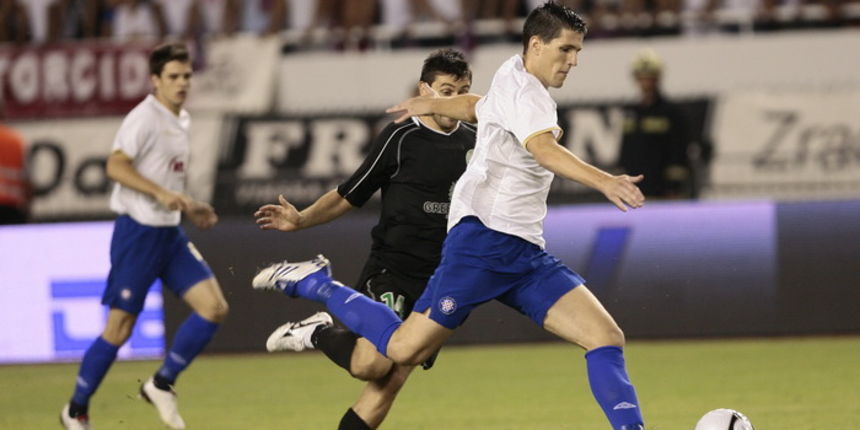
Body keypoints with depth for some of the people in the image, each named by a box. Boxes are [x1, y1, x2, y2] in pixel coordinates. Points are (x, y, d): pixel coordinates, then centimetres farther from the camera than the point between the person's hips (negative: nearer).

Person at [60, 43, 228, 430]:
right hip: (138, 232, -8)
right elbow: (116, 166, -25)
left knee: (214, 307, -5)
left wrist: (188, 208, 14)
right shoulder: (145, 118, -13)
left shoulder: (181, 121, 14)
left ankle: (162, 384, 8)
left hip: (170, 233, 8)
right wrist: (162, 194, -31)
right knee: (119, 329, -3)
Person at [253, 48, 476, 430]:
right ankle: (318, 333, 6)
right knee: (371, 364, -25)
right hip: (388, 273, -4)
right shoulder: (400, 138, -4)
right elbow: (351, 195, 1)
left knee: (388, 387, -4)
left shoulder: (475, 143, 10)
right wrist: (301, 220, -12)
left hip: (437, 282, 4)